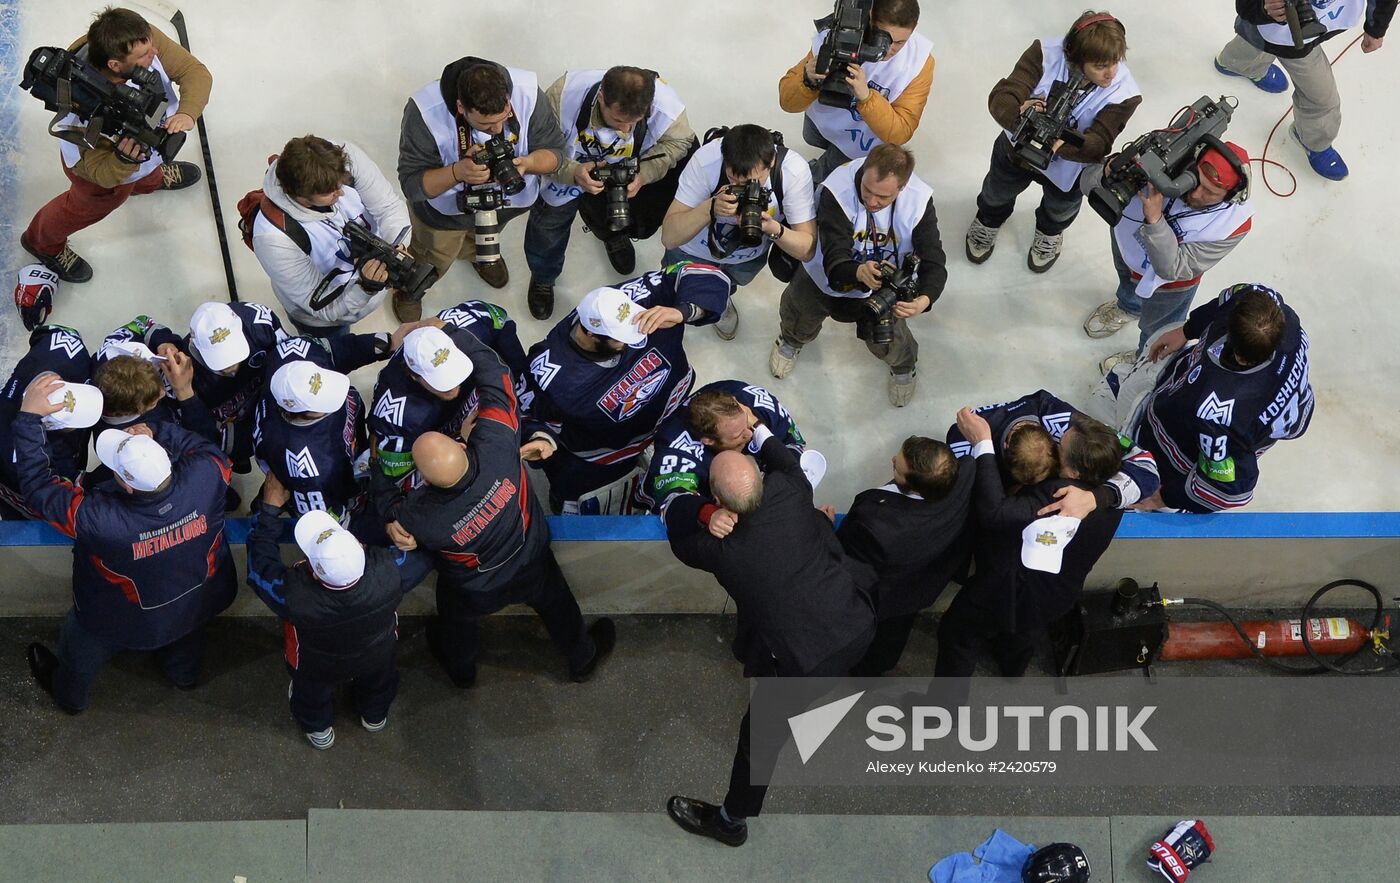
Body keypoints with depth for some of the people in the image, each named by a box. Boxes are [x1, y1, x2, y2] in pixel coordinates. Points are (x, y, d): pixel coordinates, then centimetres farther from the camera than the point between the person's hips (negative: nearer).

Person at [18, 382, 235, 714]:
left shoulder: (98, 519, -45)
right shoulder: (203, 476, -38)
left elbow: (37, 485, -31)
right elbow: (210, 449, -13)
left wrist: (29, 416, -29)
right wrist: (158, 433, -23)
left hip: (126, 621, -2)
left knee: (81, 649, 33)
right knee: (187, 636, 39)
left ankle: (68, 694, 63)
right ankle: (185, 673, 70)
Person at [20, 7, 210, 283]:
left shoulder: (145, 39, -38)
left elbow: (195, 71, -29)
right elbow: (101, 174, -37)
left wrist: (186, 113, -47)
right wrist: (125, 161, -58)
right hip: (106, 164, -4)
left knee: (148, 168, 38)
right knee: (89, 206, 27)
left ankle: (151, 179, 76)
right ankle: (43, 242, 59)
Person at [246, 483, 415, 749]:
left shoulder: (294, 595, -47)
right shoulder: (387, 569, -44)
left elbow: (260, 565, -25)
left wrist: (270, 507, -19)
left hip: (319, 669, -1)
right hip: (379, 656, 2)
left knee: (312, 690, 35)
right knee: (379, 680, 37)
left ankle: (318, 729, 64)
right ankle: (375, 716, 67)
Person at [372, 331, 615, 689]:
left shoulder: (422, 518, -42)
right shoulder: (495, 446, -43)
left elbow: (391, 504, -16)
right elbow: (493, 372, -31)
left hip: (473, 593, -1)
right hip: (531, 565, 1)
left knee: (456, 624, 35)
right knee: (557, 605, 33)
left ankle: (461, 669, 67)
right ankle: (583, 657, 62)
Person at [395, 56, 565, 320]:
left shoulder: (527, 92, -36)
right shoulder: (425, 113, -41)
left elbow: (554, 151, -22)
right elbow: (411, 184, -33)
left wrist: (527, 164, -44)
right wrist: (457, 172, -52)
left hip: (506, 200, 3)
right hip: (444, 209, -3)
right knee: (433, 262, 26)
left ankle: (477, 253, 74)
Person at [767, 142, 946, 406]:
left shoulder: (919, 201, -34)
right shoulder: (836, 191, -41)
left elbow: (934, 263, -34)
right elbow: (835, 260, -43)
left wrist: (924, 300, -56)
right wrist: (860, 273, -67)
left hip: (885, 285, 0)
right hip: (827, 276, 0)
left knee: (888, 342, -3)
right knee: (797, 318, 19)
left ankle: (903, 367, 39)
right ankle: (791, 340, 61)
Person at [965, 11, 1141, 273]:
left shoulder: (1123, 92, -34)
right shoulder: (1046, 55, -35)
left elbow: (1099, 143, -39)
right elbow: (1001, 97, -40)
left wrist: (1062, 143, -61)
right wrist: (1019, 113, -64)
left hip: (1068, 167, 0)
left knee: (1061, 207, 34)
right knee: (998, 192, 33)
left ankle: (1050, 233, 72)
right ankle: (989, 221, 70)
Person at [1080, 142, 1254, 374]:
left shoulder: (1235, 222, -38)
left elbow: (1173, 268, -38)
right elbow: (1089, 183, -31)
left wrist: (1154, 220, -51)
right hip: (1127, 238, 2)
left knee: (1156, 328, 26)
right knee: (1127, 283, 36)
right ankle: (1128, 307, 72)